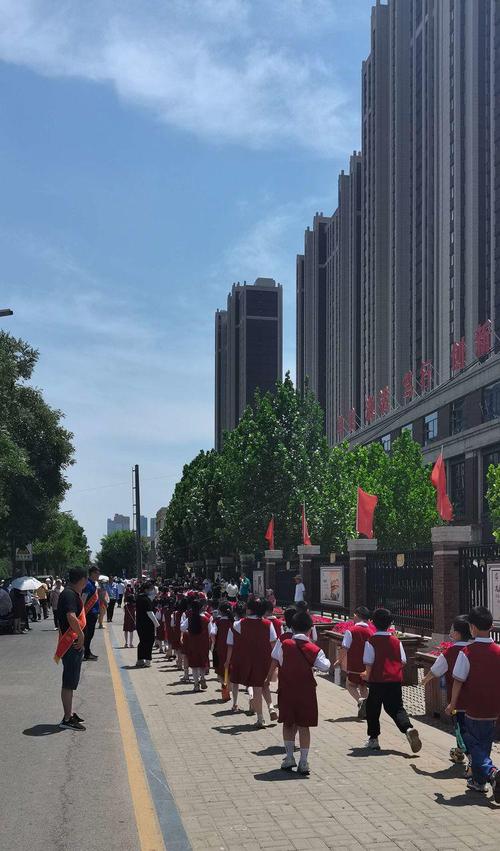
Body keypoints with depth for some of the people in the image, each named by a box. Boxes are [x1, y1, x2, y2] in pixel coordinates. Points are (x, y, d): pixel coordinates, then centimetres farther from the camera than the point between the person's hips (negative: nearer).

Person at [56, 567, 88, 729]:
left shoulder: (72, 593, 13)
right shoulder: (70, 594, -19)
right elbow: (71, 617, -33)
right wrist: (81, 635, -23)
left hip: (75, 644, 10)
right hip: (72, 644, -10)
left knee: (71, 681, 18)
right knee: (69, 683, -4)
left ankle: (69, 713, 29)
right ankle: (67, 719, 1)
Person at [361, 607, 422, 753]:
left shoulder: (371, 641, -8)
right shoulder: (396, 641, 4)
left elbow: (369, 662, -9)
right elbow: (403, 662, 6)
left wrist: (367, 675, 7)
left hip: (377, 681, -3)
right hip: (395, 680, 3)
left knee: (373, 709, 14)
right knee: (396, 708, 7)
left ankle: (373, 739, 19)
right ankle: (409, 728, -20)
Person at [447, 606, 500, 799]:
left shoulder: (467, 652, -15)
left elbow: (459, 680, -12)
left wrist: (452, 704, 0)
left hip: (474, 709, -5)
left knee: (473, 744, 6)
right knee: (484, 744, 19)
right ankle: (478, 781, 26)